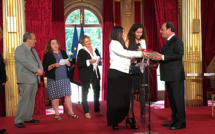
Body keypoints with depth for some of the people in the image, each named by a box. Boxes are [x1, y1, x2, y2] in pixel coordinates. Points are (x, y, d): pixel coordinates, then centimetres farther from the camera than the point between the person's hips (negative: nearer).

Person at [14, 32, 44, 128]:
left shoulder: (33, 50, 20)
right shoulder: (20, 49, -8)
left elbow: (38, 61, 17)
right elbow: (25, 62, -19)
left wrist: (41, 70, -4)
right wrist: (37, 70, -16)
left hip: (34, 79, 9)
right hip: (26, 79, -8)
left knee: (32, 99, 10)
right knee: (24, 99, -9)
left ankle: (28, 118, 19)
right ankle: (19, 121, -2)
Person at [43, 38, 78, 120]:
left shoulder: (63, 53, 15)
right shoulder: (47, 55, 1)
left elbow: (69, 64, 20)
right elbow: (45, 67, -5)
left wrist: (68, 63, -3)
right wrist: (53, 65, -20)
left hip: (65, 78, 4)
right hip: (53, 79, -3)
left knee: (67, 95, 2)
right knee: (55, 96, 0)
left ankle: (70, 112, 11)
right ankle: (56, 114, 12)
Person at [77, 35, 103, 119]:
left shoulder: (95, 50, 11)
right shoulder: (81, 52, -6)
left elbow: (99, 60, 22)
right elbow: (79, 64, -13)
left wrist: (99, 62, -1)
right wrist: (89, 62, -21)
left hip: (95, 74, 5)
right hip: (86, 76, -5)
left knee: (97, 92, 9)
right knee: (85, 93, 3)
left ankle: (97, 110, 20)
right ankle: (86, 112, 11)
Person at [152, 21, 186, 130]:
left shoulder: (176, 41, -10)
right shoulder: (168, 42, 20)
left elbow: (179, 55, -21)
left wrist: (162, 57, -23)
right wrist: (158, 57, 7)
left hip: (176, 76, -10)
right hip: (169, 76, 10)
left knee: (178, 98, -4)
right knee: (172, 98, 15)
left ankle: (181, 122, 3)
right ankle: (174, 120, 24)